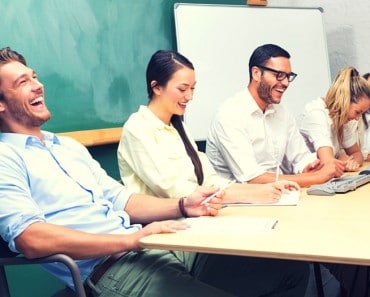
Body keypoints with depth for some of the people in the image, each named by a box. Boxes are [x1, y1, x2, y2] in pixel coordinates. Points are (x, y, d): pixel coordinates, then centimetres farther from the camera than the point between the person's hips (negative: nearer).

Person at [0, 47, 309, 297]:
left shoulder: (69, 146, 22)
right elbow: (30, 239, -18)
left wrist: (183, 207, 1)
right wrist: (131, 239, -21)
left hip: (160, 248, 8)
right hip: (110, 268, -8)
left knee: (292, 269, 1)